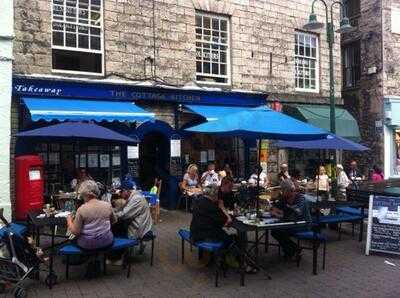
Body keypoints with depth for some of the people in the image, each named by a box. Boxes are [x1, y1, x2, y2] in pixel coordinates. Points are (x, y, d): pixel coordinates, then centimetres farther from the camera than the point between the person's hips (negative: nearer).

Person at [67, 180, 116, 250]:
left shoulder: (81, 209, -14)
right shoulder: (108, 205, -4)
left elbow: (75, 232, -11)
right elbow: (114, 221, 12)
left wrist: (69, 221, 6)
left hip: (88, 245, -2)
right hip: (107, 242, 3)